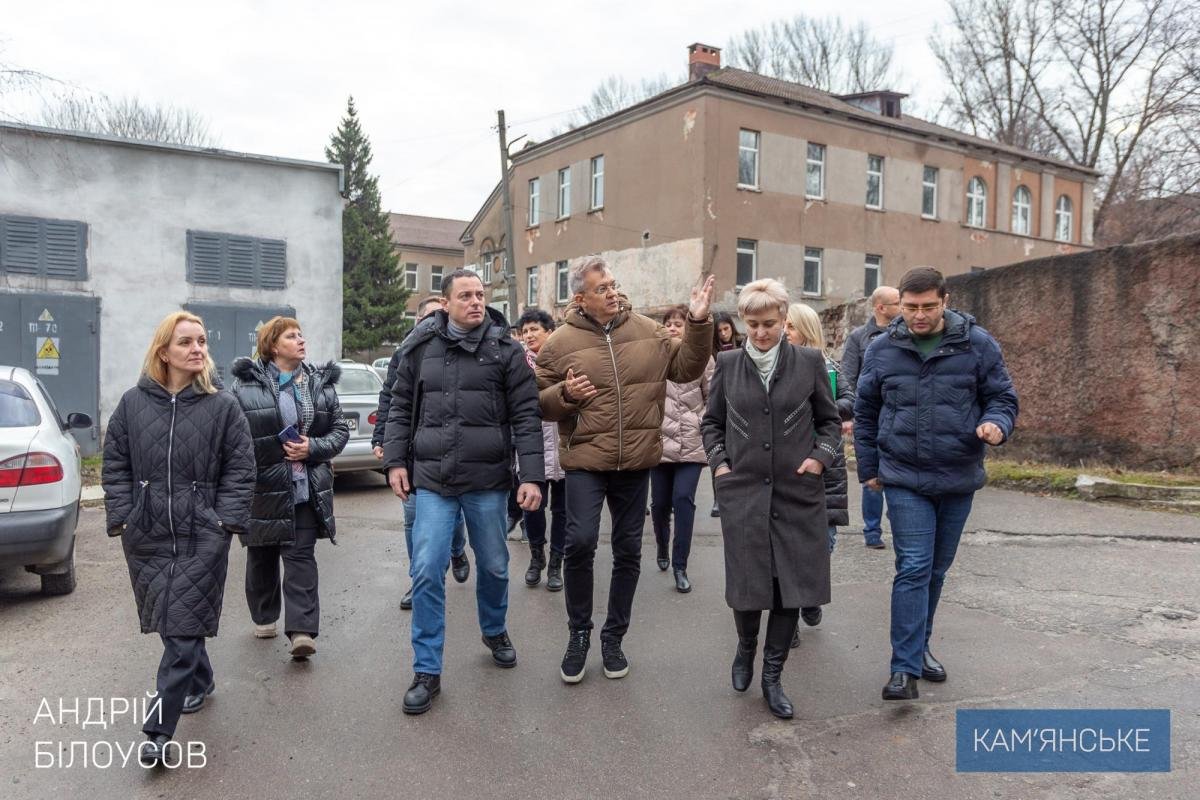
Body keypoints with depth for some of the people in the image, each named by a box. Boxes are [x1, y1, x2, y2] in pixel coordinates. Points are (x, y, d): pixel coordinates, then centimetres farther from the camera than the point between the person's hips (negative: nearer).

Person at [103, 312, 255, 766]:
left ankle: (158, 730, 3)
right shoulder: (133, 404, 4)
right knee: (171, 621, 15)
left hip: (201, 536, -3)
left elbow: (240, 469, -1)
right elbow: (115, 465, 8)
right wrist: (120, 516, 0)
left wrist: (227, 520, -9)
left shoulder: (222, 406, -2)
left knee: (183, 629, -4)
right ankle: (200, 681, 40)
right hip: (147, 534, 3)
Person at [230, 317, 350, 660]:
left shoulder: (321, 382, 6)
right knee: (262, 556, 15)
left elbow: (340, 430, 7)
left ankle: (302, 629, -5)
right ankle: (264, 617, 34)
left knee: (301, 556, -3)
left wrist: (313, 448, -10)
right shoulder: (247, 384, -4)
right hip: (262, 486, -1)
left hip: (307, 488, 1)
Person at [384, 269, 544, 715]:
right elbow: (401, 407, 10)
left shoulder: (505, 350, -2)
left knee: (493, 566, 15)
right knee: (427, 572, -3)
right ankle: (427, 672, 11)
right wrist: (395, 460, 2)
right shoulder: (420, 347, 3)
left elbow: (525, 416, -5)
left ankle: (495, 632, 43)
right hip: (432, 479, 1)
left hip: (488, 480, 0)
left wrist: (531, 475, -11)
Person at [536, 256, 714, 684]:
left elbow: (686, 368, 6)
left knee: (628, 551, 10)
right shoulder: (561, 342, -2)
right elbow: (540, 403, 4)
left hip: (636, 462, 3)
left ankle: (614, 637, 28)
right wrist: (564, 394, -17)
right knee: (580, 543, -12)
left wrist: (698, 323, -5)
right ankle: (579, 634, 12)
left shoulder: (647, 330, 4)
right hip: (585, 461, -2)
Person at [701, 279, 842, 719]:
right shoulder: (728, 364, 4)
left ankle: (772, 677, 19)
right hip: (742, 490, 0)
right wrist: (718, 461, 2)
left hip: (797, 491, 0)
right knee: (746, 582, 4)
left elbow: (830, 420, 10)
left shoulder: (809, 362, 1)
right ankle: (746, 647, 36)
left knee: (791, 584, 3)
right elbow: (712, 422, 14)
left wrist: (822, 455, -5)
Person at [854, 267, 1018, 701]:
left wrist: (996, 424, -19)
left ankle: (918, 646, 33)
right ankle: (905, 668, -3)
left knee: (936, 570, 14)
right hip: (905, 479, -2)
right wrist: (869, 468, 9)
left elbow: (1003, 397, 4)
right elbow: (865, 413, 9)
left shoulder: (977, 344, -2)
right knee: (914, 569, -8)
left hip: (959, 478, 2)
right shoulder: (882, 350, -1)